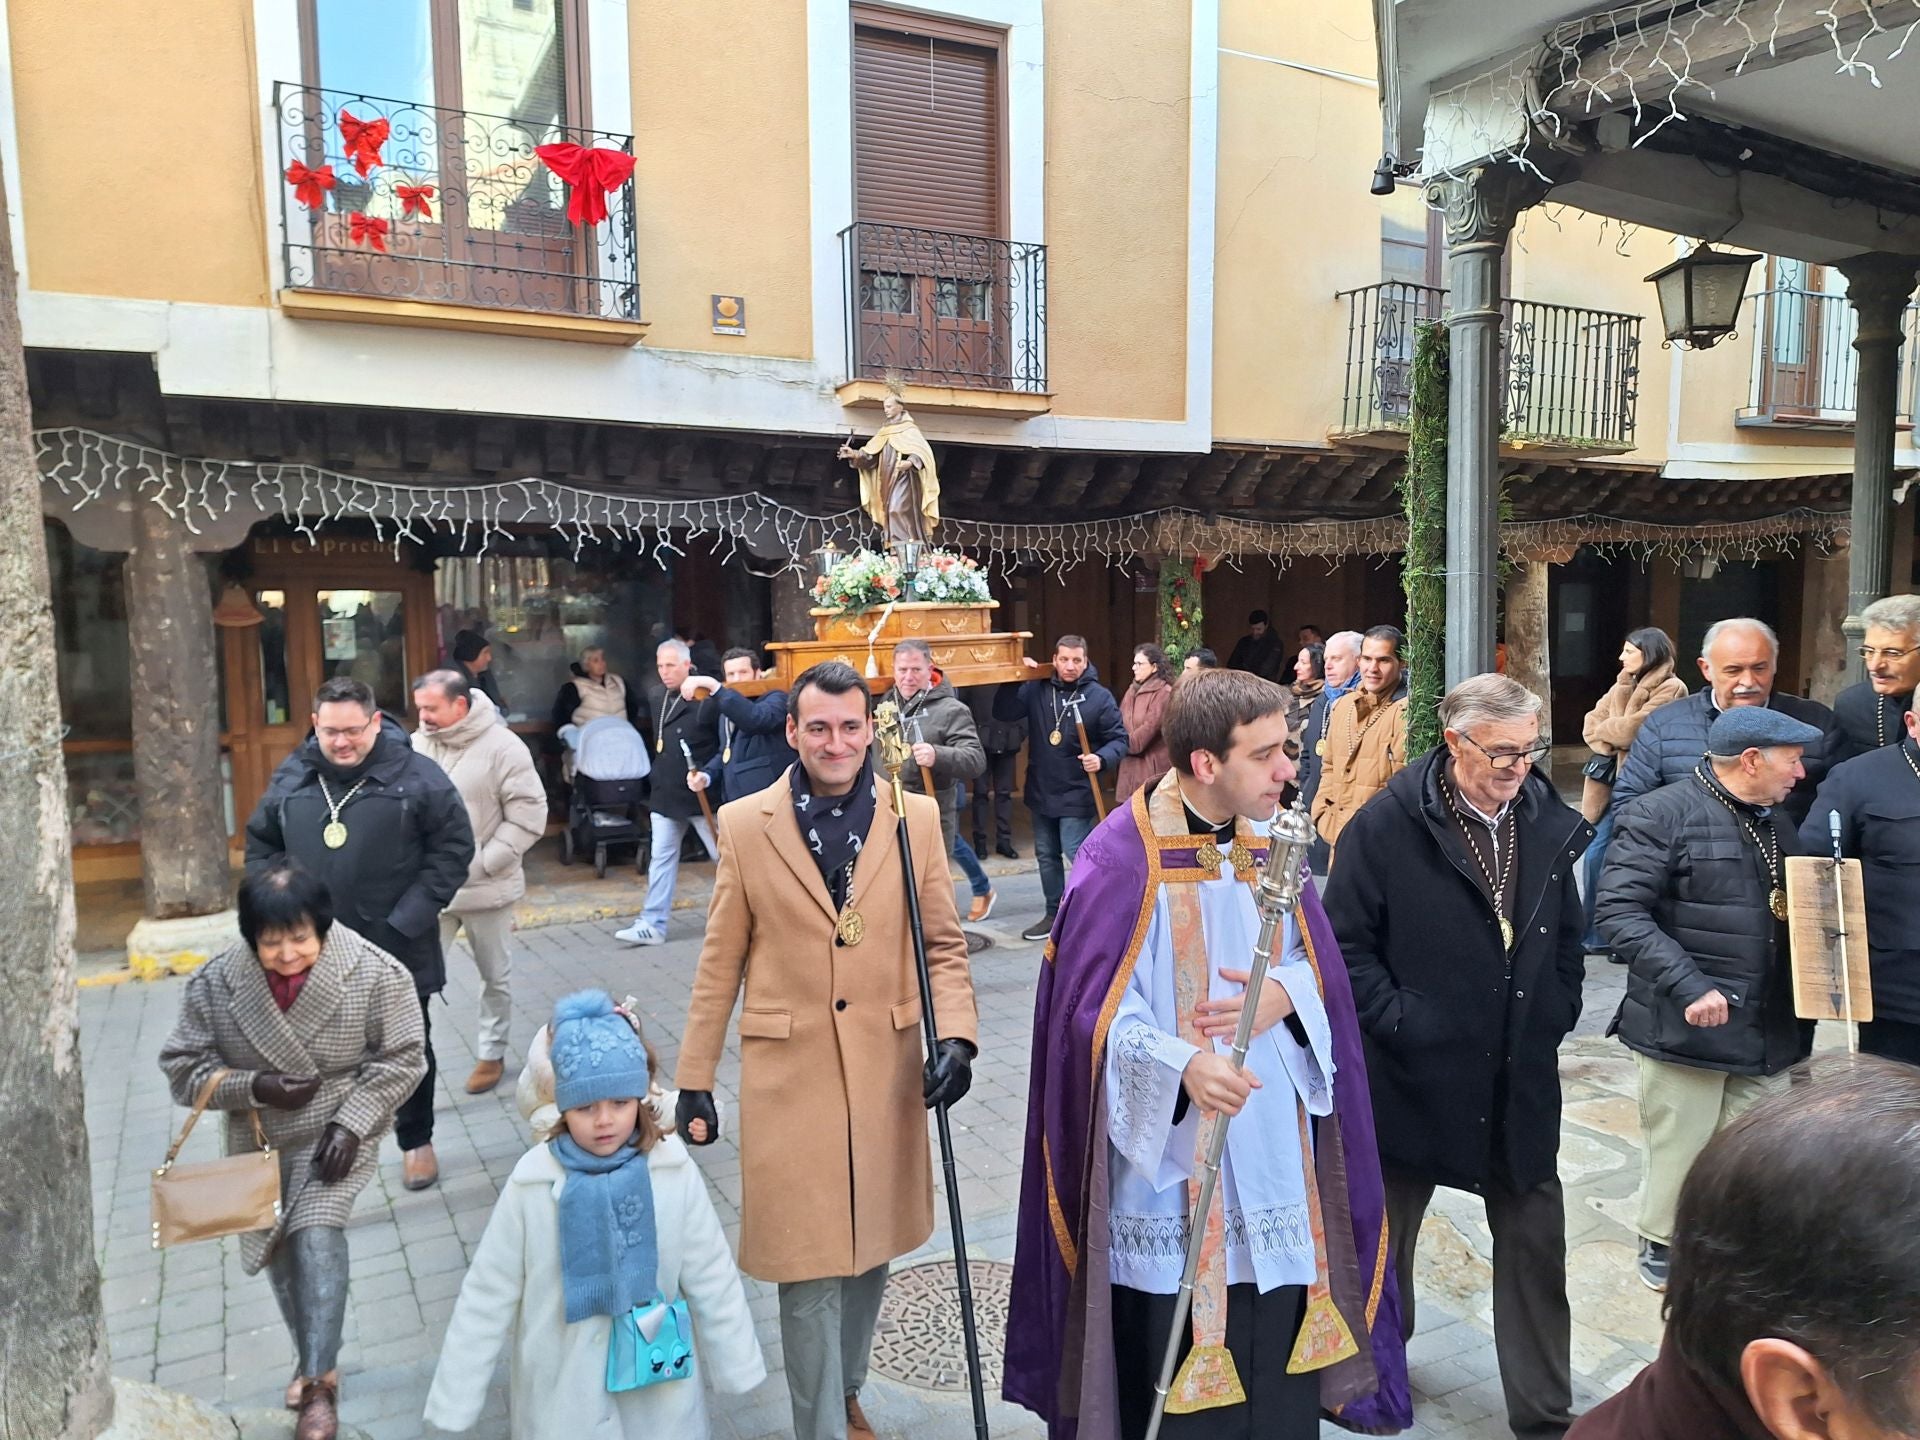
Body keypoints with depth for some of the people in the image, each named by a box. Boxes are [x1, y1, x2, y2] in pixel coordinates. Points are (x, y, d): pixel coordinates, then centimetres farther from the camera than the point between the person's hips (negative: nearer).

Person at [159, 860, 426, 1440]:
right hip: (260, 1137, 4)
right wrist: (254, 1087, -21)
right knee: (278, 1246, 14)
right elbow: (185, 1067, -5)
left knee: (317, 1232, -20)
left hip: (340, 1129, -4)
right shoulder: (216, 982, -15)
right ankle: (311, 1357, 37)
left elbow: (401, 1058, -12)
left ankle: (319, 1381, -8)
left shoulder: (375, 973, -21)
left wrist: (351, 1120, -20)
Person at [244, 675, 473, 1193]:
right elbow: (260, 847, 11)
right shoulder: (292, 778, 1)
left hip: (396, 948, -2)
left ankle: (416, 1140, 33)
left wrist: (410, 918, -15)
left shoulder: (416, 775, -11)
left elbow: (454, 846, -10)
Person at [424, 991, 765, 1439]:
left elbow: (712, 1280, -4)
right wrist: (454, 1401, -2)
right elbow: (487, 1297, -6)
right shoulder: (532, 1183, -15)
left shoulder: (674, 1172, -14)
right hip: (562, 1394, 0)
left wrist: (735, 1365, 3)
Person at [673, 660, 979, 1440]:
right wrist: (694, 1080, 2)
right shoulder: (744, 824, -3)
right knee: (808, 1265, 4)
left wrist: (956, 1035, -11)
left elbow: (943, 944, 4)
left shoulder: (916, 818, 0)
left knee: (871, 1247, 17)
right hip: (789, 1075, -2)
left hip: (887, 1073, 2)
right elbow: (721, 963, 2)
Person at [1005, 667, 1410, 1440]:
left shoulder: (1269, 842, 1)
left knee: (1278, 1365, 16)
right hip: (1166, 1160, -5)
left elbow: (1320, 966, 9)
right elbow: (1095, 1012, -17)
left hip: (1273, 1152, 6)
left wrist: (1284, 995, -13)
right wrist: (1180, 1066, -33)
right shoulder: (1121, 859, -18)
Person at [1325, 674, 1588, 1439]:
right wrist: (1398, 1024, -15)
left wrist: (1553, 1018, 3)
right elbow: (1347, 944, -11)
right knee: (1385, 1232, 16)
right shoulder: (1386, 826, -14)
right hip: (1412, 1073, -3)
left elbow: (1566, 937, 12)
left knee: (1535, 1239, 10)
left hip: (1520, 1079, 3)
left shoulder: (1547, 823, 0)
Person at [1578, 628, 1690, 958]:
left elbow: (1634, 728, -17)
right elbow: (1591, 723, 10)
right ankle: (1593, 933, 17)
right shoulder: (1623, 686, 16)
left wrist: (1605, 729, 1)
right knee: (1595, 855, 6)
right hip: (1610, 778, 7)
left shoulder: (1670, 689, -7)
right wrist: (1610, 745, -9)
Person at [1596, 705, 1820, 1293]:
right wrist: (1690, 986, -24)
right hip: (1685, 1026, -6)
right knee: (1679, 1154, 6)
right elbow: (1619, 911, -18)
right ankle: (1663, 1251, 26)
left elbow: (1793, 912, 19)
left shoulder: (1778, 821, 14)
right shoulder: (1661, 815, -11)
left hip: (1768, 1029, 6)